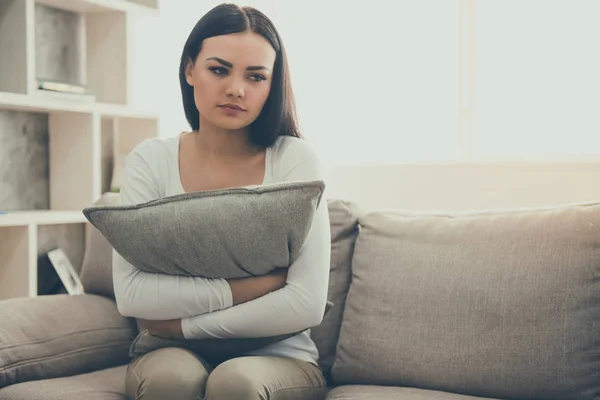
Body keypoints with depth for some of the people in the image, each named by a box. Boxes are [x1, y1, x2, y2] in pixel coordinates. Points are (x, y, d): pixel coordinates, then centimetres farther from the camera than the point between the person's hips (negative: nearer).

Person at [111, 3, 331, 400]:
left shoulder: (295, 159, -8)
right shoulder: (151, 159, -2)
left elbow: (308, 304, -15)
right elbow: (131, 294, -12)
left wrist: (185, 324, -12)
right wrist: (251, 287, -18)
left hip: (279, 357, -1)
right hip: (173, 354, 1)